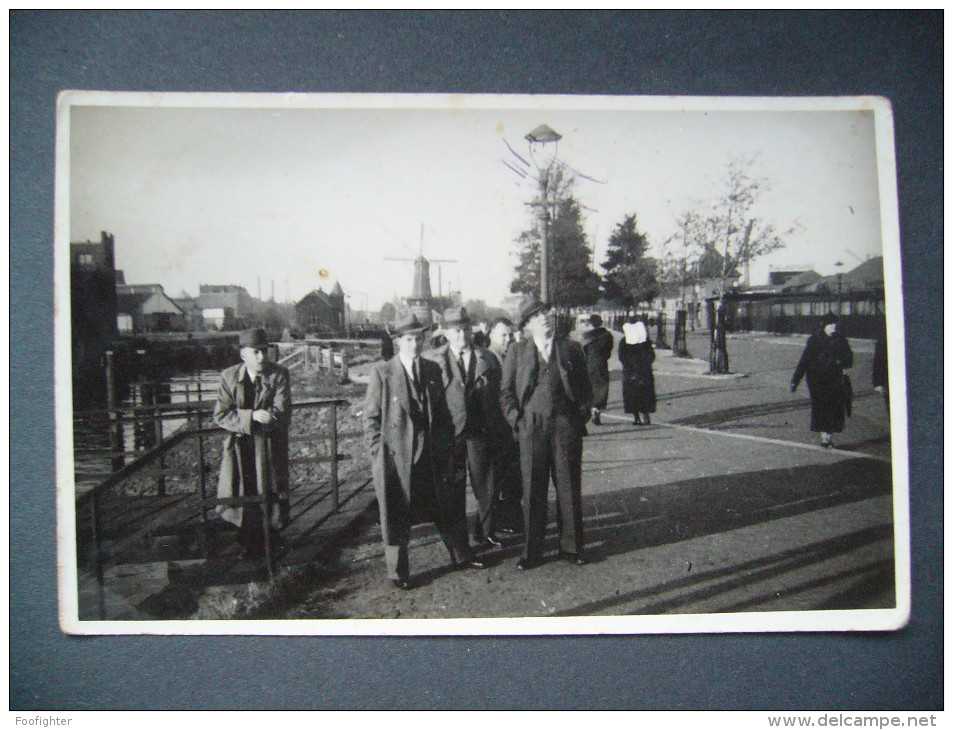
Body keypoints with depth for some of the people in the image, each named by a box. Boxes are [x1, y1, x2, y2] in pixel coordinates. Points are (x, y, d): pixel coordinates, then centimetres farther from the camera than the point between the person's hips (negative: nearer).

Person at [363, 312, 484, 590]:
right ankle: (398, 572, 22)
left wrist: (448, 446, 8)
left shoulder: (432, 370, 7)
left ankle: (460, 555, 35)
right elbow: (371, 417, -5)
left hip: (432, 455, 4)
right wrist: (377, 455, -9)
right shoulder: (382, 372, -7)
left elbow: (443, 412, 12)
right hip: (395, 457, -4)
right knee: (396, 516, 7)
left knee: (448, 505, 15)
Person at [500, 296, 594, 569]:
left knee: (569, 489, 7)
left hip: (566, 426, 0)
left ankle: (571, 547, 21)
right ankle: (532, 552, 13)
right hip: (531, 427, 0)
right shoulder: (517, 352, 6)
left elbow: (586, 388, 11)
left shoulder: (572, 348, 7)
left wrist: (582, 417, 1)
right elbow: (506, 392, 8)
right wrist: (517, 421, -2)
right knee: (533, 492, 4)